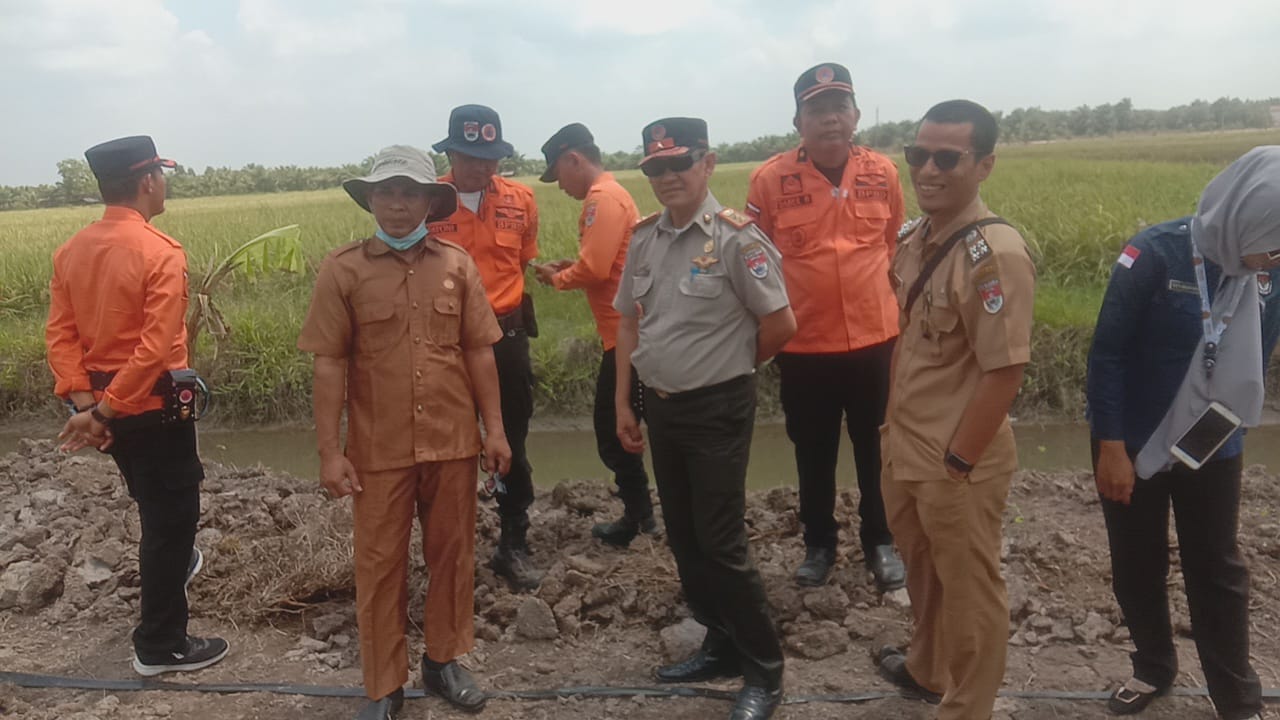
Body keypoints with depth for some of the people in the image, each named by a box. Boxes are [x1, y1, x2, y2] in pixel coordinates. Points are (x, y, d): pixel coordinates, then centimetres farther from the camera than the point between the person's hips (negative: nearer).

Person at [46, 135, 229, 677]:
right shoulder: (160, 252, -19)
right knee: (172, 515, 6)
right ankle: (160, 646, 16)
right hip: (152, 406, -7)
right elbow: (156, 347, -26)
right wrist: (104, 412, -21)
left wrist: (85, 402, -8)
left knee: (153, 504, 30)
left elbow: (59, 335, -2)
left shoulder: (71, 251, 3)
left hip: (103, 405, 8)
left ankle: (171, 569, 54)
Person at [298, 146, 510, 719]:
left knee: (452, 555, 14)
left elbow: (479, 352, 5)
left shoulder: (457, 264, 1)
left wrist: (494, 428, 4)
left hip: (452, 441, 2)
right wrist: (329, 450, -7)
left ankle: (443, 661, 34)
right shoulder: (342, 269, -6)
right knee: (380, 565, 9)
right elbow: (329, 365, -5)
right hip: (379, 449, -2)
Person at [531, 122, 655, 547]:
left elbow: (595, 269, -22)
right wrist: (568, 267, 8)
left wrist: (556, 278, -5)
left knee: (611, 428, -1)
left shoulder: (603, 198, -15)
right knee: (616, 425, 16)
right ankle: (640, 513, 24)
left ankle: (638, 516, 10)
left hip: (625, 332, -10)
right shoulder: (610, 194, 17)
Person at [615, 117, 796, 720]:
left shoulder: (736, 236, -15)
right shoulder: (644, 238, 5)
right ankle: (722, 645, 34)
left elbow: (781, 325, -14)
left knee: (720, 542, -2)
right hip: (660, 405, 7)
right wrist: (623, 404, 11)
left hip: (717, 408, -7)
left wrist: (728, 364, 2)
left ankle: (764, 669, 17)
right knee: (683, 536, 15)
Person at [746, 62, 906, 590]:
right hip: (803, 345, -1)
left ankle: (880, 542, 35)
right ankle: (818, 543, 35)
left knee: (878, 451, 15)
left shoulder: (883, 173, -3)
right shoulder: (771, 179, -9)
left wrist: (894, 306, 13)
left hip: (875, 339, 2)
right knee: (813, 454, 15)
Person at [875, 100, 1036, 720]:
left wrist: (956, 464, -17)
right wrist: (892, 426, 14)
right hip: (905, 449, 8)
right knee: (922, 570, 27)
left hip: (957, 464, -8)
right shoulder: (915, 238, 3)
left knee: (969, 591, 12)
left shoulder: (995, 254, -22)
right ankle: (926, 670, 50)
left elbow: (1005, 372, -23)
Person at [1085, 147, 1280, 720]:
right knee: (1137, 569, 14)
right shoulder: (1155, 254, -20)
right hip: (1135, 447, -3)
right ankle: (1153, 667, 38)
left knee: (1217, 574, 13)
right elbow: (1107, 353, -17)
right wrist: (1110, 447, -17)